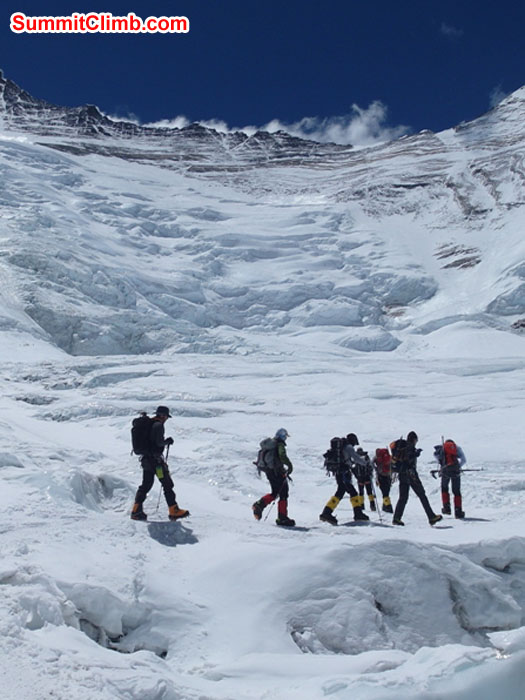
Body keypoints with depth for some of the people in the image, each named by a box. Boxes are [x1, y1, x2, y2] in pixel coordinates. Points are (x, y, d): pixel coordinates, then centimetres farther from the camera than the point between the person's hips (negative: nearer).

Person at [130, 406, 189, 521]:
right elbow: (159, 442, -19)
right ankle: (173, 511, -1)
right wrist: (168, 441, -1)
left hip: (146, 458, 9)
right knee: (167, 484, -2)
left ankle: (136, 510, 11)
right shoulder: (158, 425, -12)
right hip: (155, 459, -9)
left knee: (146, 484, 14)